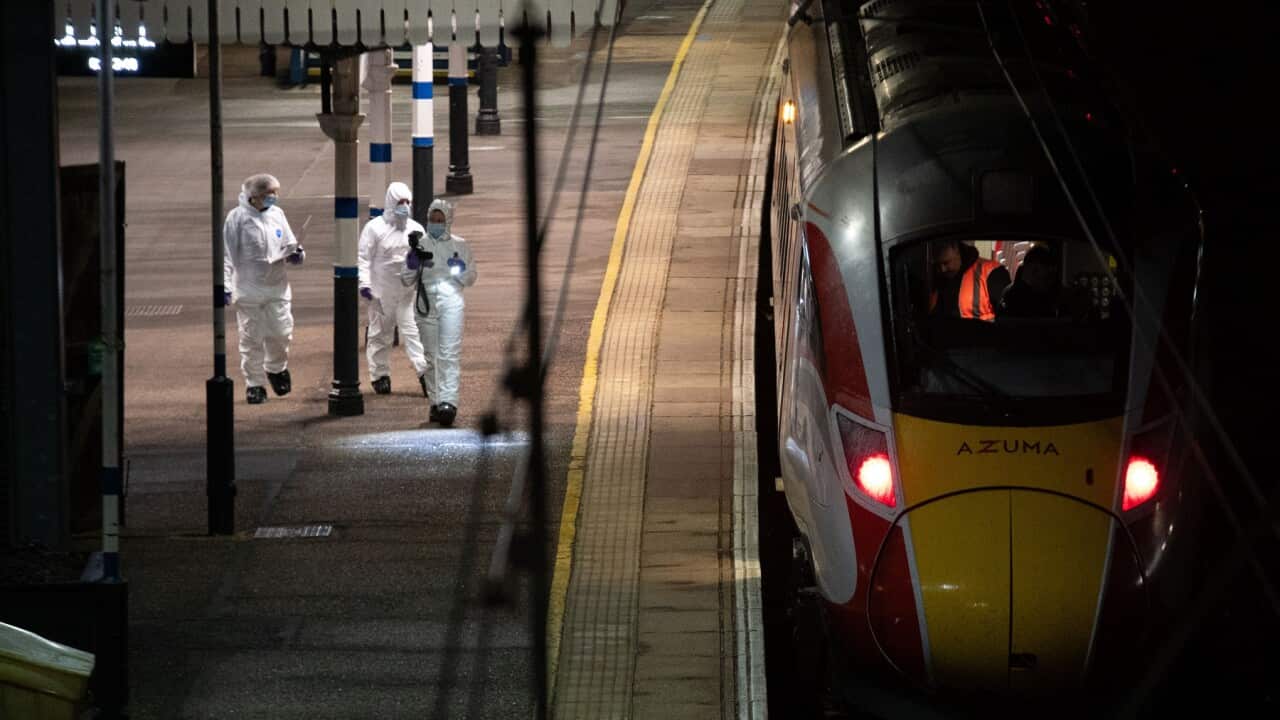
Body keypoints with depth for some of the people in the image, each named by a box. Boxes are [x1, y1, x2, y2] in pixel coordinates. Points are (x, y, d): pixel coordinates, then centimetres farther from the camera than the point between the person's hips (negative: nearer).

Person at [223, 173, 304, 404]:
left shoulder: (277, 214, 7)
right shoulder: (237, 218, -8)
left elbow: (288, 244, 18)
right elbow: (227, 254, -7)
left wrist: (296, 254, -6)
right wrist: (225, 285, -12)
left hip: (277, 287, 4)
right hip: (248, 288, -4)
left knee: (281, 332, 3)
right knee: (252, 338, 2)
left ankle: (276, 369, 31)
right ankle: (254, 383, 13)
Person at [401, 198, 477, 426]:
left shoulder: (460, 245, 7)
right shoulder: (420, 245, 7)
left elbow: (471, 278, 14)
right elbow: (407, 279, 5)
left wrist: (460, 270, -7)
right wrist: (414, 257, -11)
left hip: (451, 302, -2)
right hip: (425, 302, 2)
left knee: (449, 354, -14)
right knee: (431, 356, 7)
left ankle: (448, 403, -22)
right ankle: (435, 402, 17)